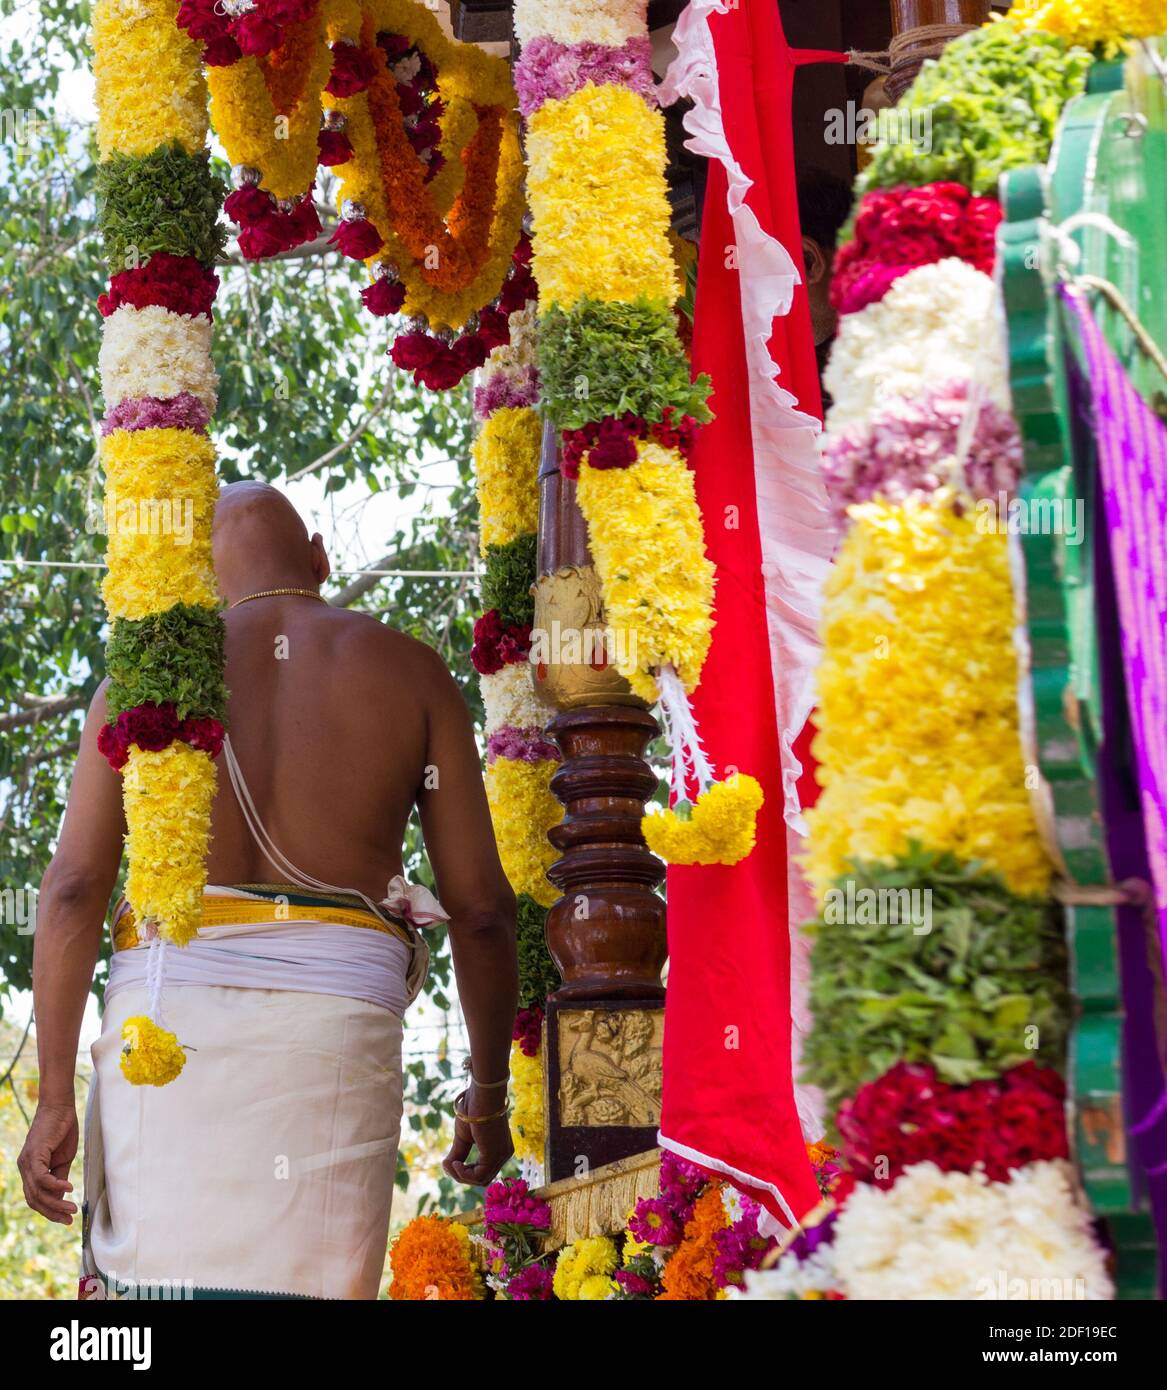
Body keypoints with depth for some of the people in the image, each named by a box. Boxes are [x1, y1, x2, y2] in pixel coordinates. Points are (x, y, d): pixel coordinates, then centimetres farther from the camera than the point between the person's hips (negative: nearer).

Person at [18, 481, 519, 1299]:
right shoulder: (412, 674, 8)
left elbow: (74, 886, -1)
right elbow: (481, 905, 4)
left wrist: (55, 1096, 1)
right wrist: (489, 1095, 13)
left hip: (169, 1017, 1)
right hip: (334, 1035, 0)